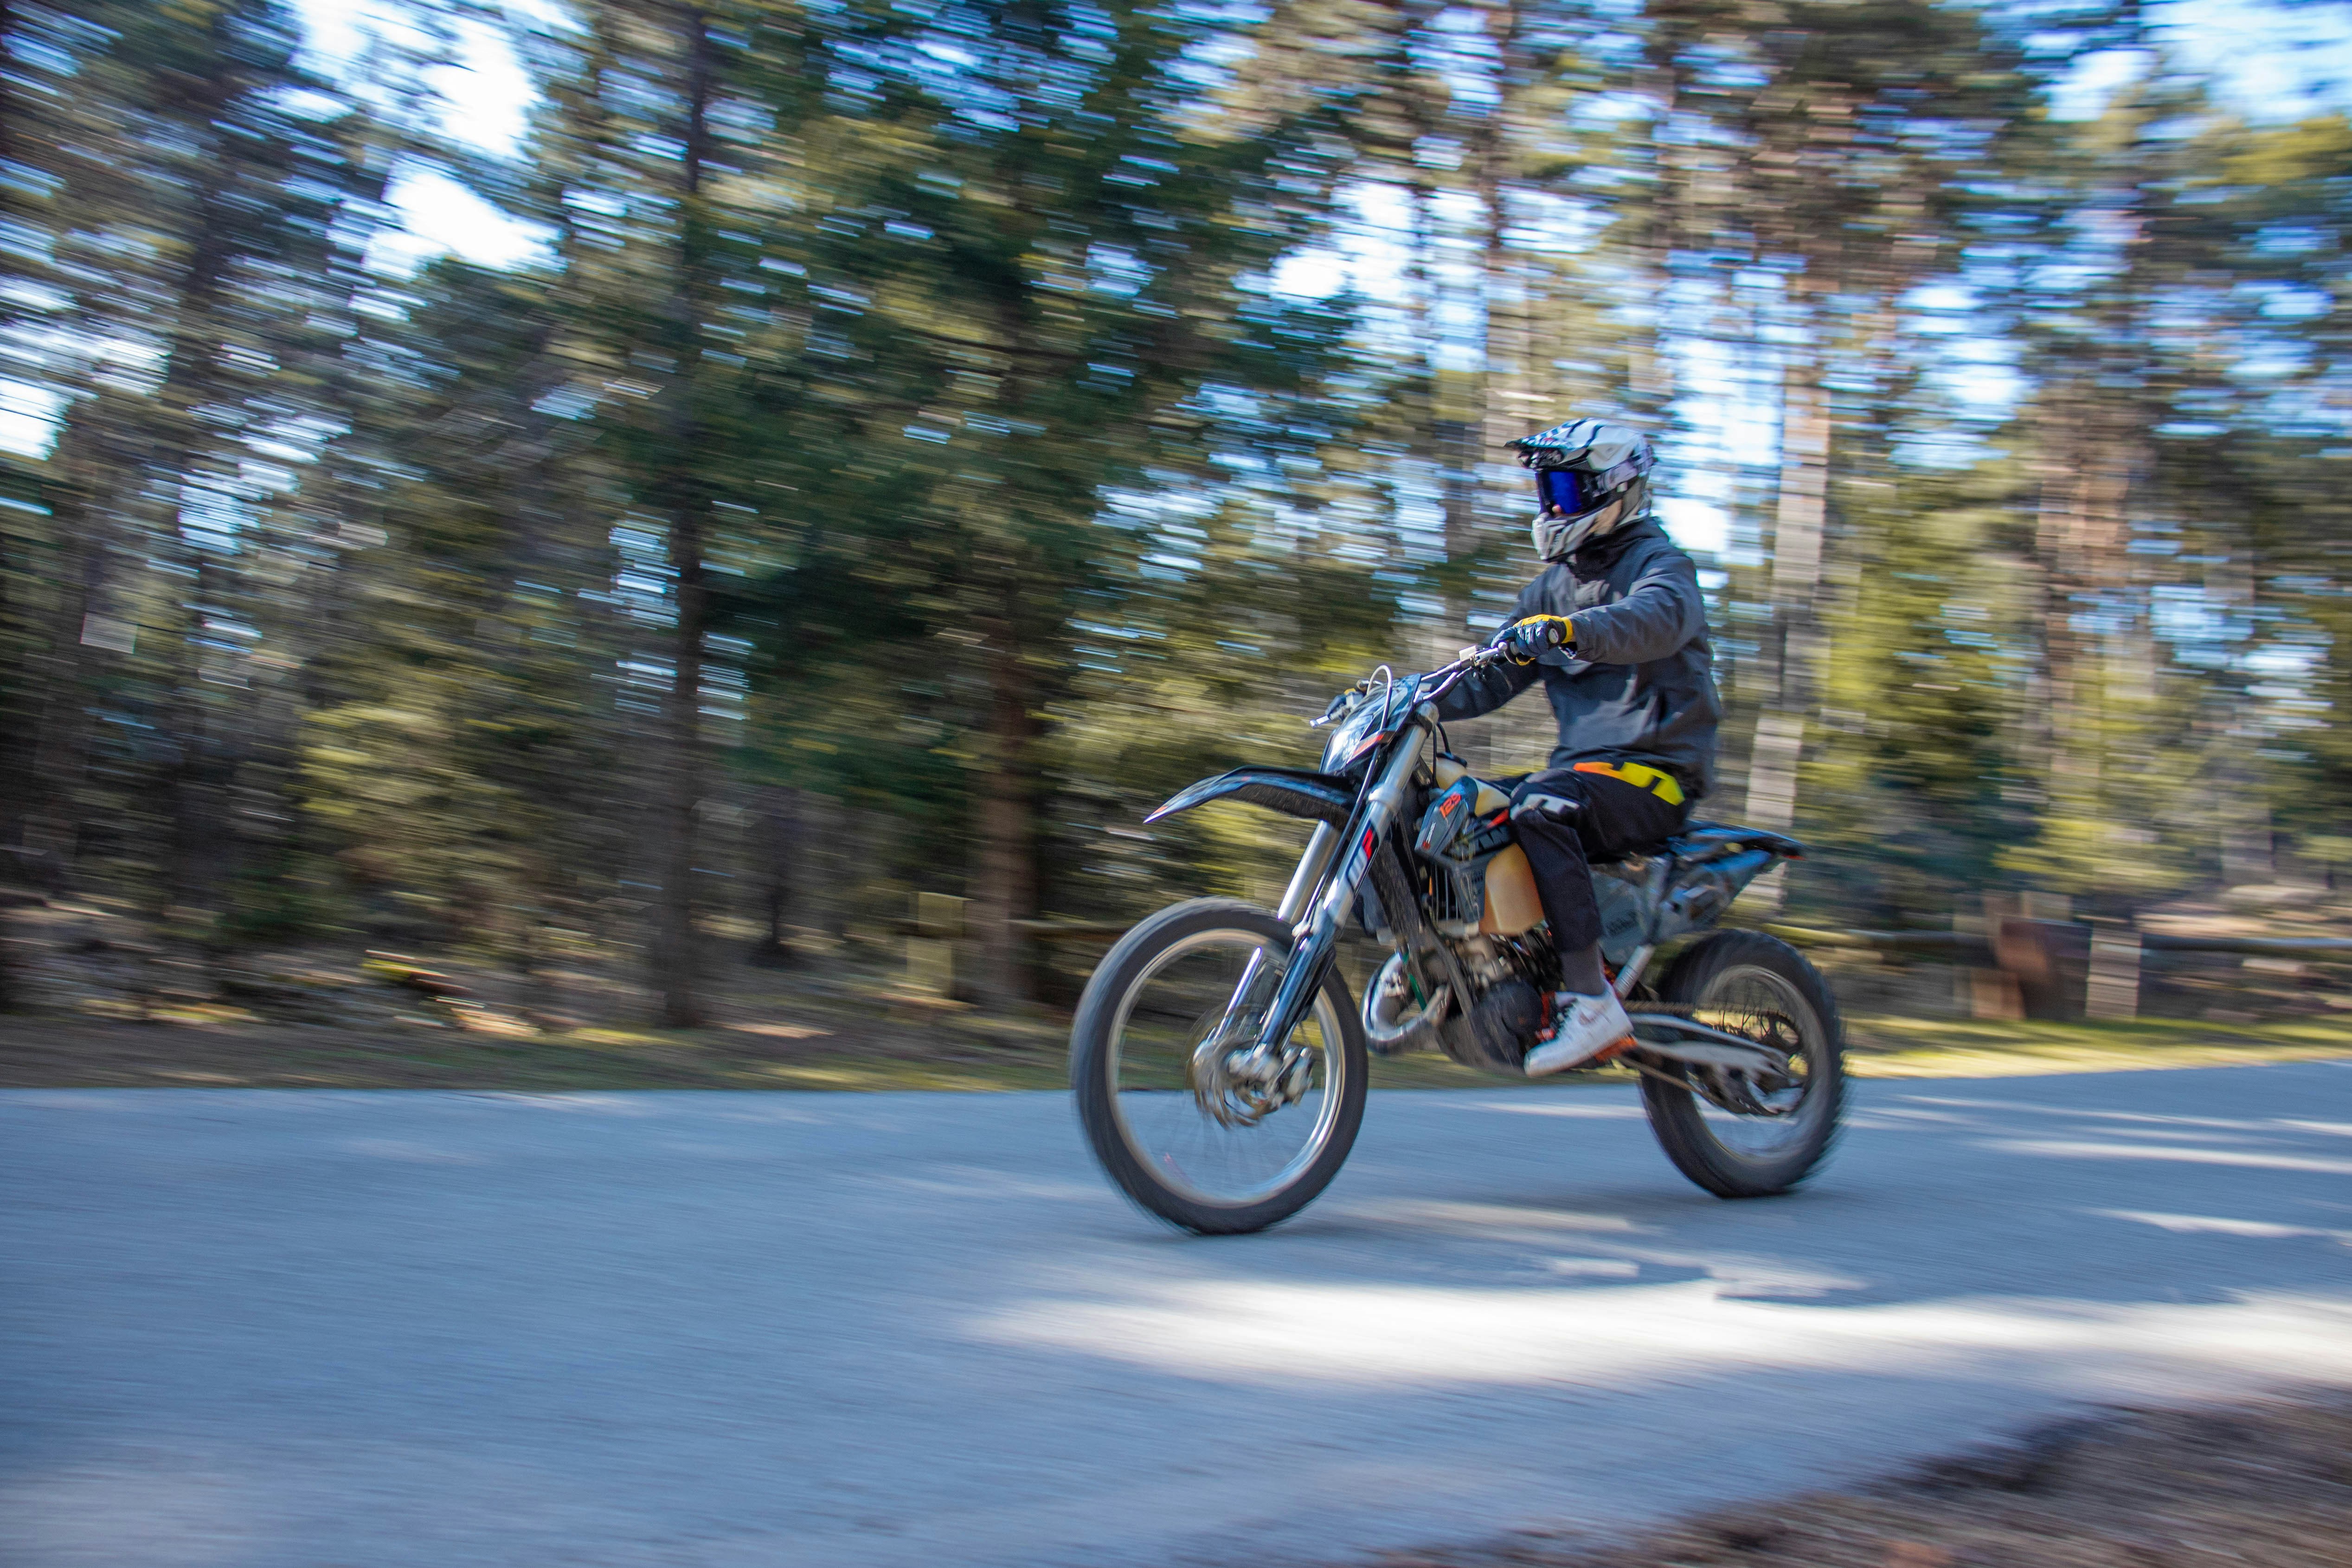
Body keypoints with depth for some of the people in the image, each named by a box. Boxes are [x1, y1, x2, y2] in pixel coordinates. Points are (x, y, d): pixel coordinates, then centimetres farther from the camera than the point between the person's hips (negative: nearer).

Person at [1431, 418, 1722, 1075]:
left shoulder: (1658, 562, -3)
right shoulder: (1551, 589, 20)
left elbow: (1657, 617, -28)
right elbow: (1493, 678, 18)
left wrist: (1562, 631, -45)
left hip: (1654, 770, -8)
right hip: (1584, 763, 8)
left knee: (1539, 806, -36)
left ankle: (1591, 1000, -36)